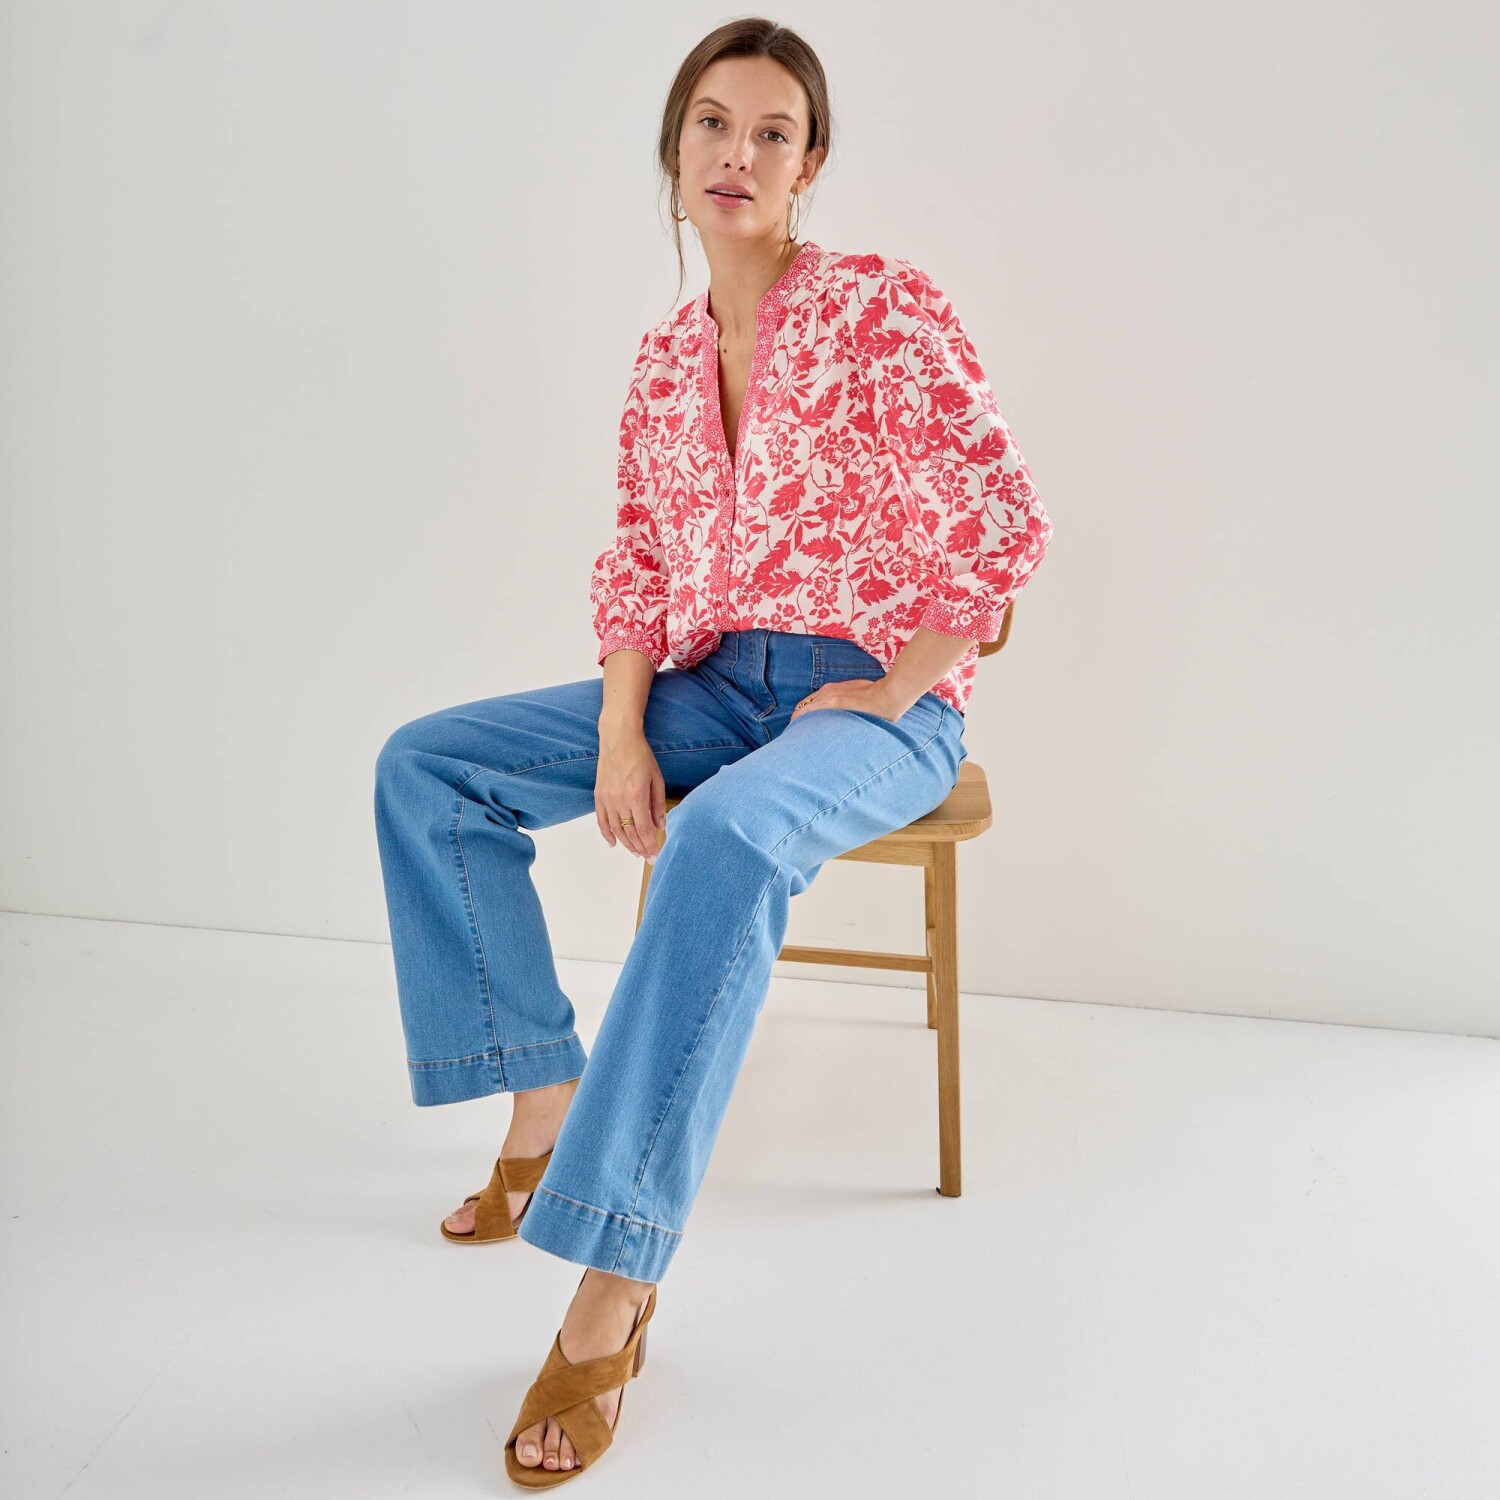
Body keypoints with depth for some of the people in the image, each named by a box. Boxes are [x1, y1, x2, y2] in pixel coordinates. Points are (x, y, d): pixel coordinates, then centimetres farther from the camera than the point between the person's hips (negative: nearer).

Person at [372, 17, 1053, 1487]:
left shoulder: (883, 305, -8)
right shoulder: (668, 354, 11)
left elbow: (1003, 528, -13)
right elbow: (636, 563, 10)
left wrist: (883, 692, -14)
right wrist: (621, 735, -5)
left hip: (874, 703, -6)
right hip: (708, 690, 7)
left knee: (727, 840, -40)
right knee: (425, 765, -5)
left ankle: (611, 1294, -32)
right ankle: (546, 1103, -1)